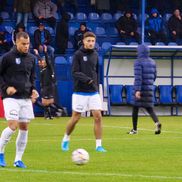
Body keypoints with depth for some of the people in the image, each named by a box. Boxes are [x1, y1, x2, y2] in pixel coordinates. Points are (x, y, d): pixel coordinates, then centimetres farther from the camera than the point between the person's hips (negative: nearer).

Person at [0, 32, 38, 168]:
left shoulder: (31, 58, 10)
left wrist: (33, 89, 6)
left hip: (26, 98, 5)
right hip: (11, 97, -5)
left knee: (24, 127, 2)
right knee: (13, 126, -16)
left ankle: (18, 159, 10)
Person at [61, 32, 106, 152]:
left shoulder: (95, 55, 9)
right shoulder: (78, 54, -7)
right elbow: (75, 73, -14)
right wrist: (86, 79, -28)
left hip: (93, 92, 4)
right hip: (80, 92, -4)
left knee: (98, 117, -6)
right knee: (75, 118, 2)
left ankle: (99, 145, -1)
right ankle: (66, 139, 26)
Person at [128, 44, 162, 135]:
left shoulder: (138, 62, -10)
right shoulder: (152, 62, 11)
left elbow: (138, 77, -19)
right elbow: (154, 76, 17)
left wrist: (137, 90, -24)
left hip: (141, 89, -6)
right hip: (150, 89, 6)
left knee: (135, 108, 7)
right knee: (149, 108, 8)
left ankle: (134, 129, 12)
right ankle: (157, 123, -19)